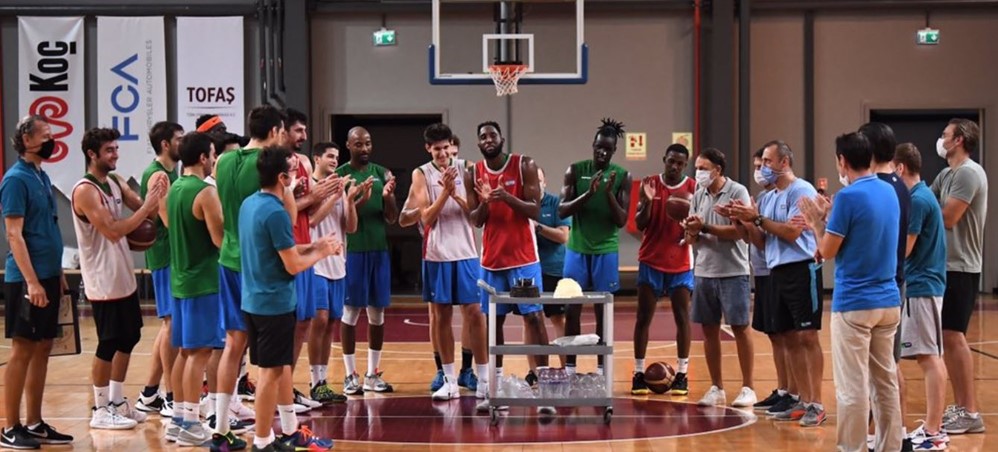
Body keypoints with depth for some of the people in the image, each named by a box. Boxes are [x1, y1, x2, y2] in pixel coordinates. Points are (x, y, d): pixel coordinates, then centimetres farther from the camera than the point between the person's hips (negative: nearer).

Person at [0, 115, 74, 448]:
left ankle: (34, 424, 17)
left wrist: (57, 273, 18)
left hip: (47, 276, 9)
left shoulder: (41, 176, 14)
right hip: (27, 280, -9)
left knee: (42, 349, 10)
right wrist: (31, 281, -22)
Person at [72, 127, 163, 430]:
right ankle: (101, 410, 8)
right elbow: (113, 231, -25)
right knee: (108, 345, -2)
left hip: (124, 278, 9)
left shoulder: (115, 182, 8)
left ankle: (117, 402, 25)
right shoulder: (85, 191, -18)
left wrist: (157, 198, -14)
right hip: (104, 282, -9)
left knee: (128, 339, 14)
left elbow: (146, 211, 7)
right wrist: (147, 207, -26)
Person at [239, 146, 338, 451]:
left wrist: (312, 245, 11)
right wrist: (321, 253, -2)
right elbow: (293, 265, -18)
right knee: (271, 372, 0)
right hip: (275, 303, -9)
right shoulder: (275, 212, -21)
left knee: (281, 366, 18)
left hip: (255, 300, 9)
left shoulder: (249, 204, 7)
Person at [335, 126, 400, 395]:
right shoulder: (340, 175, -3)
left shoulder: (382, 173, 9)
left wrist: (387, 197, -13)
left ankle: (373, 374, 15)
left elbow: (392, 218, 7)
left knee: (377, 312, 8)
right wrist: (361, 200, -24)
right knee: (350, 311, 0)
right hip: (352, 249, -5)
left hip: (379, 249, 5)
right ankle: (351, 375, 6)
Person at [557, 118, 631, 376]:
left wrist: (609, 193, -21)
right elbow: (562, 211, -6)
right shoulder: (575, 170, -1)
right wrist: (588, 193, -21)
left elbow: (622, 221, -6)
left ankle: (602, 368, 10)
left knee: (603, 312, 3)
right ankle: (570, 367, 11)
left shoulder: (622, 176, -3)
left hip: (606, 251, -1)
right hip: (577, 249, 1)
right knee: (571, 309, 3)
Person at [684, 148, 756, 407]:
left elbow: (738, 231, -15)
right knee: (709, 329, 7)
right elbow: (691, 237, 12)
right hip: (703, 272, 6)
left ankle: (747, 388, 5)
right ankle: (716, 388, 16)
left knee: (740, 328, -1)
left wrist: (704, 227, -15)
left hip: (733, 272, -6)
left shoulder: (738, 192, -6)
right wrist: (692, 233, -11)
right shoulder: (699, 196, 11)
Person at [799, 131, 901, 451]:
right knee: (886, 380, 11)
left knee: (852, 386, -3)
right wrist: (830, 217, 21)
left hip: (854, 303, -7)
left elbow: (828, 251, -9)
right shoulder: (890, 192, 9)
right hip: (888, 300, 7)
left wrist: (816, 222, 7)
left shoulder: (849, 196, -14)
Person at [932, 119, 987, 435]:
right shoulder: (946, 175, 16)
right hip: (946, 266, 9)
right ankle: (959, 407, 17)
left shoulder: (968, 173, -14)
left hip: (960, 268, -9)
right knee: (947, 338, 11)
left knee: (953, 336, -9)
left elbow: (946, 219, -18)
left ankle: (971, 413, -6)